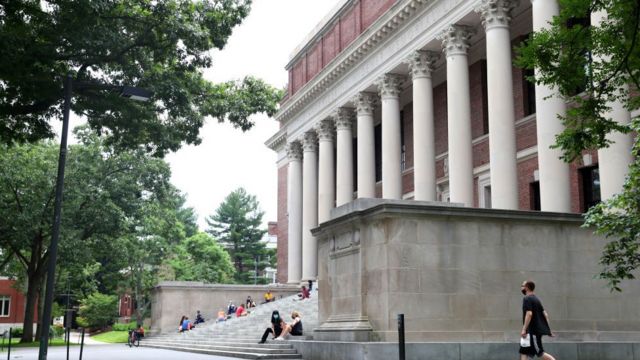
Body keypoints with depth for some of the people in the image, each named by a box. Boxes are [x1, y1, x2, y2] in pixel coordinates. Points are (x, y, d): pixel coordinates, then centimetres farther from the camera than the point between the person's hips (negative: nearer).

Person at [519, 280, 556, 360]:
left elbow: (529, 314, -24)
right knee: (523, 352, 8)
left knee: (540, 353, -5)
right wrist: (548, 329, 17)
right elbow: (545, 314, 15)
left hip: (533, 331, -10)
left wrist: (524, 329, -24)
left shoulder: (527, 299, -12)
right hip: (537, 329, 10)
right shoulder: (536, 299, 17)